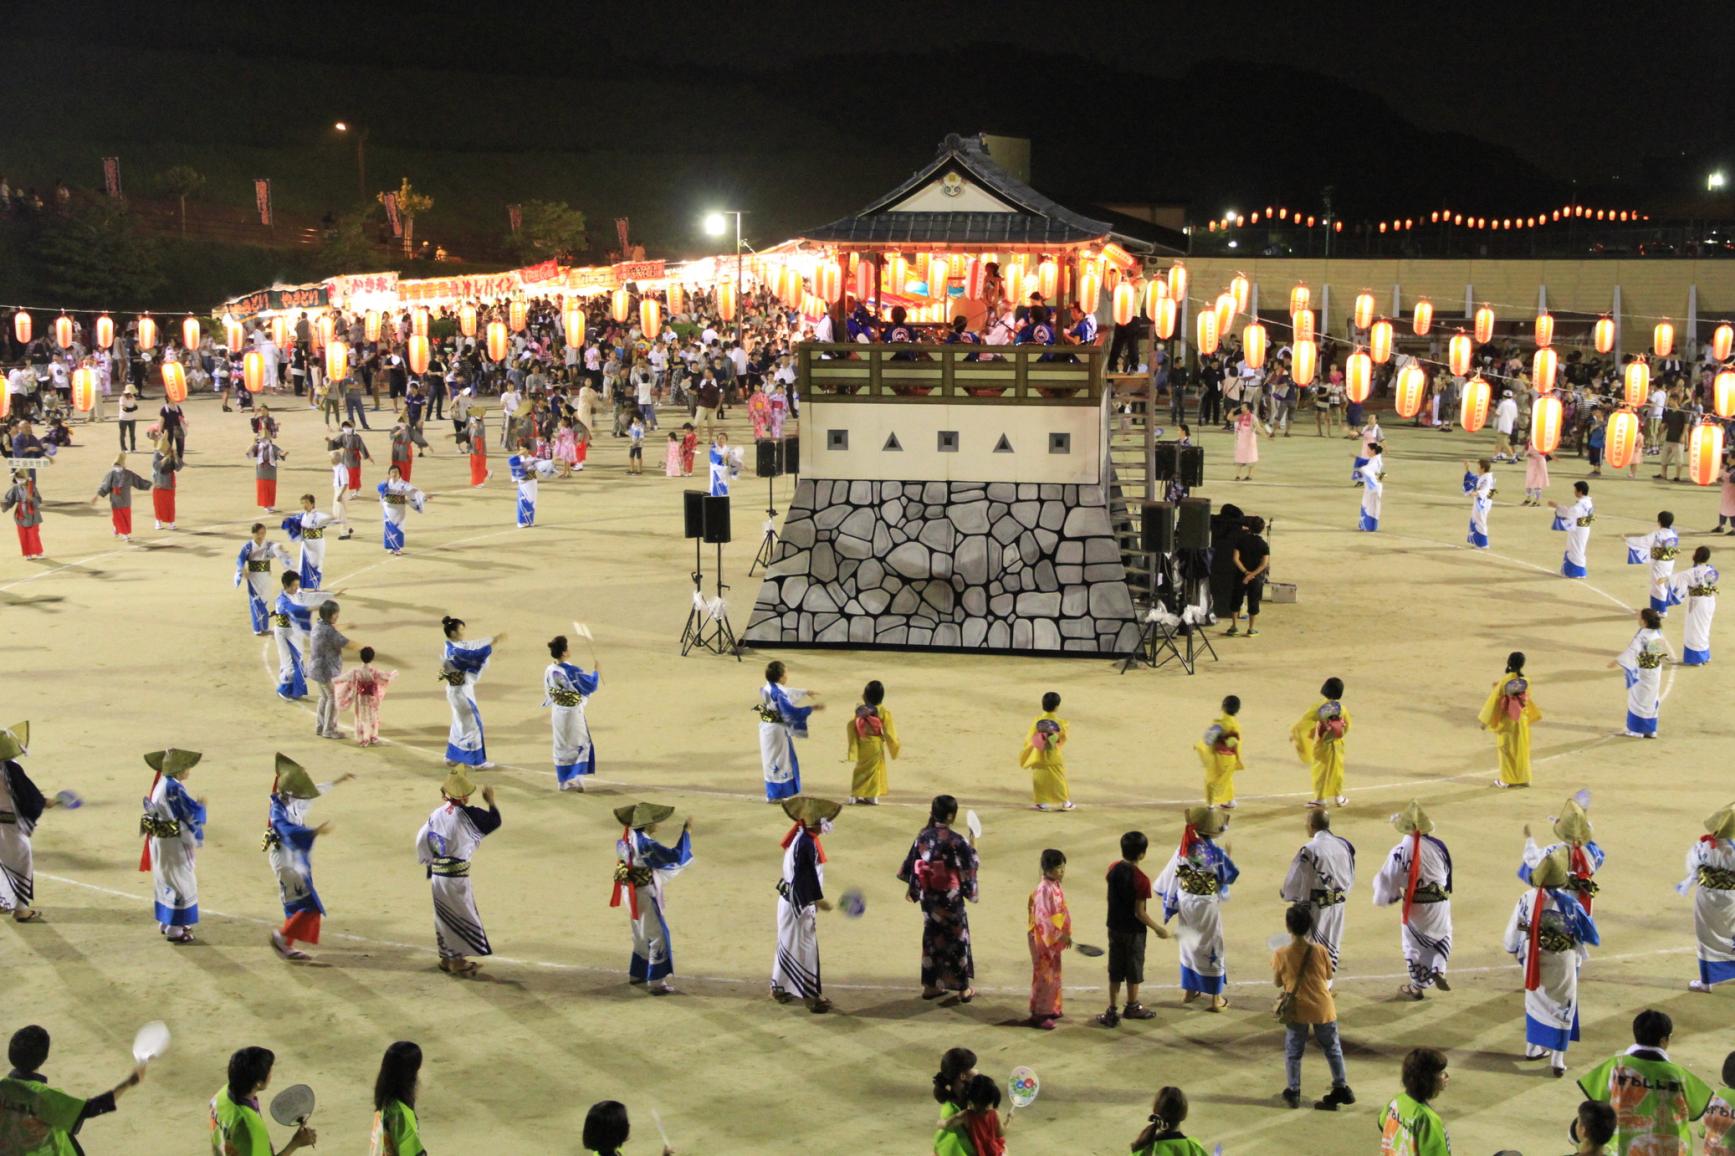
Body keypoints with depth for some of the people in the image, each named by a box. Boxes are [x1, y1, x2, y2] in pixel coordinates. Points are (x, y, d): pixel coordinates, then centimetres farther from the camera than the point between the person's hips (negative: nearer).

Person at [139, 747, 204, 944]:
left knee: (167, 881, 21)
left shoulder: (163, 783, 5)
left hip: (160, 840, 10)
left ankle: (166, 923, 33)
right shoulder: (173, 789, -24)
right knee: (181, 884, 1)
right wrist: (201, 805, -3)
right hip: (172, 843, -10)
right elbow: (192, 812, -22)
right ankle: (175, 930, 7)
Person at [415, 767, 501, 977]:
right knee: (462, 916, 6)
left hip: (437, 873, 7)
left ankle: (446, 956, 28)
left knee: (444, 916, 18)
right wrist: (491, 802, 7)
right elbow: (494, 822, -10)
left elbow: (422, 840, 5)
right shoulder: (467, 815, -17)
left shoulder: (437, 815, 2)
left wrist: (429, 865, 19)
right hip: (457, 875, -6)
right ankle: (457, 961, 10)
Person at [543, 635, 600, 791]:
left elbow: (548, 693, 7)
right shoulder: (573, 672, -24)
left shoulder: (549, 671, -5)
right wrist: (597, 672, 2)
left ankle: (563, 781, 23)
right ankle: (574, 780, 9)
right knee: (580, 746, 11)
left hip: (558, 712, 6)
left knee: (561, 747, 17)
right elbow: (591, 686, -13)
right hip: (573, 713, -6)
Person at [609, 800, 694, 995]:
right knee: (658, 935, 0)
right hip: (643, 893, -9)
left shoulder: (627, 838, 0)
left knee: (642, 933, 25)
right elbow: (676, 856, -26)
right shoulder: (645, 844, -26)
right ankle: (656, 982, 1)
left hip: (631, 891, 9)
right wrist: (687, 832, -21)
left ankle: (636, 973, 37)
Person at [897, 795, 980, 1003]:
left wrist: (911, 888, 17)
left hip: (928, 897, 5)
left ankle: (930, 985, 23)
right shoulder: (957, 841, -20)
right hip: (951, 898, -5)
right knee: (957, 939, 10)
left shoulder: (923, 836, -5)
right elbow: (970, 867, -11)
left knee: (931, 938, 17)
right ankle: (963, 989, 19)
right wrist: (971, 848, 6)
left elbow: (911, 866, 3)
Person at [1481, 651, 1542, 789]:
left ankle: (1506, 780, 11)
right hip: (1521, 720, 3)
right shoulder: (1526, 681, -8)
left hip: (1505, 720, -3)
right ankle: (1523, 778, 18)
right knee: (1521, 749, 14)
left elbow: (1494, 700, -12)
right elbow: (1527, 699, 7)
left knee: (1506, 749, 8)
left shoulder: (1504, 680, -17)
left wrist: (1485, 720, -6)